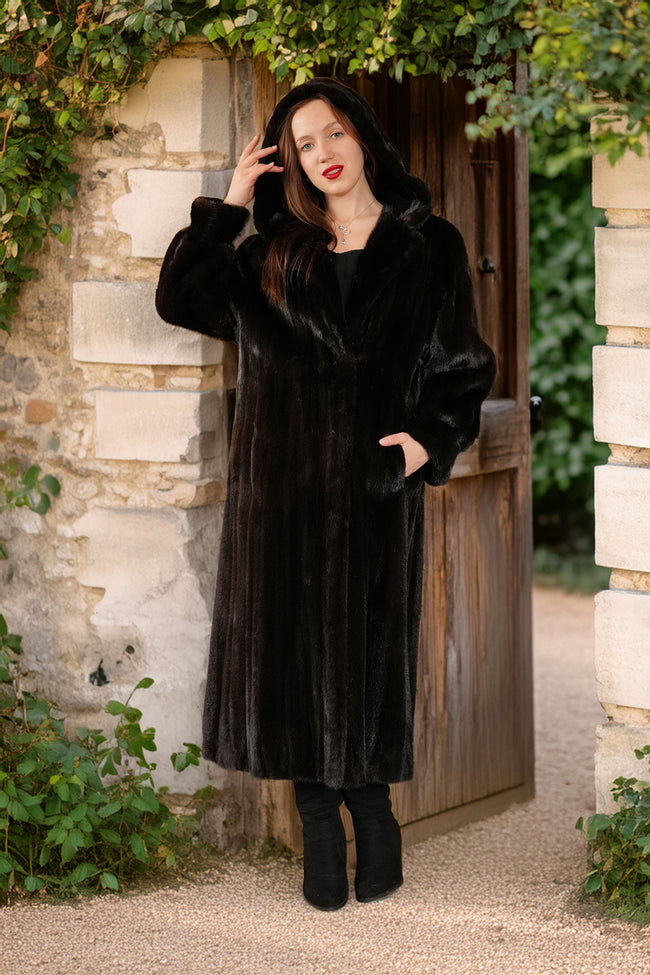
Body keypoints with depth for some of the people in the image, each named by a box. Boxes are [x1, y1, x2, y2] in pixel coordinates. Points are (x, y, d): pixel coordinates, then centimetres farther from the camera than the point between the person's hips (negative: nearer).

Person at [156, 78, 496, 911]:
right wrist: (229, 203, 2)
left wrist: (432, 436, -13)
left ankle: (369, 801, 14)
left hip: (376, 474, -2)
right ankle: (320, 821, 8)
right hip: (282, 477, 2)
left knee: (367, 643, -1)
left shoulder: (429, 247, 4)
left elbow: (464, 364, 4)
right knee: (291, 641, 0)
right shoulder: (273, 254, 10)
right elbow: (181, 299, 1)